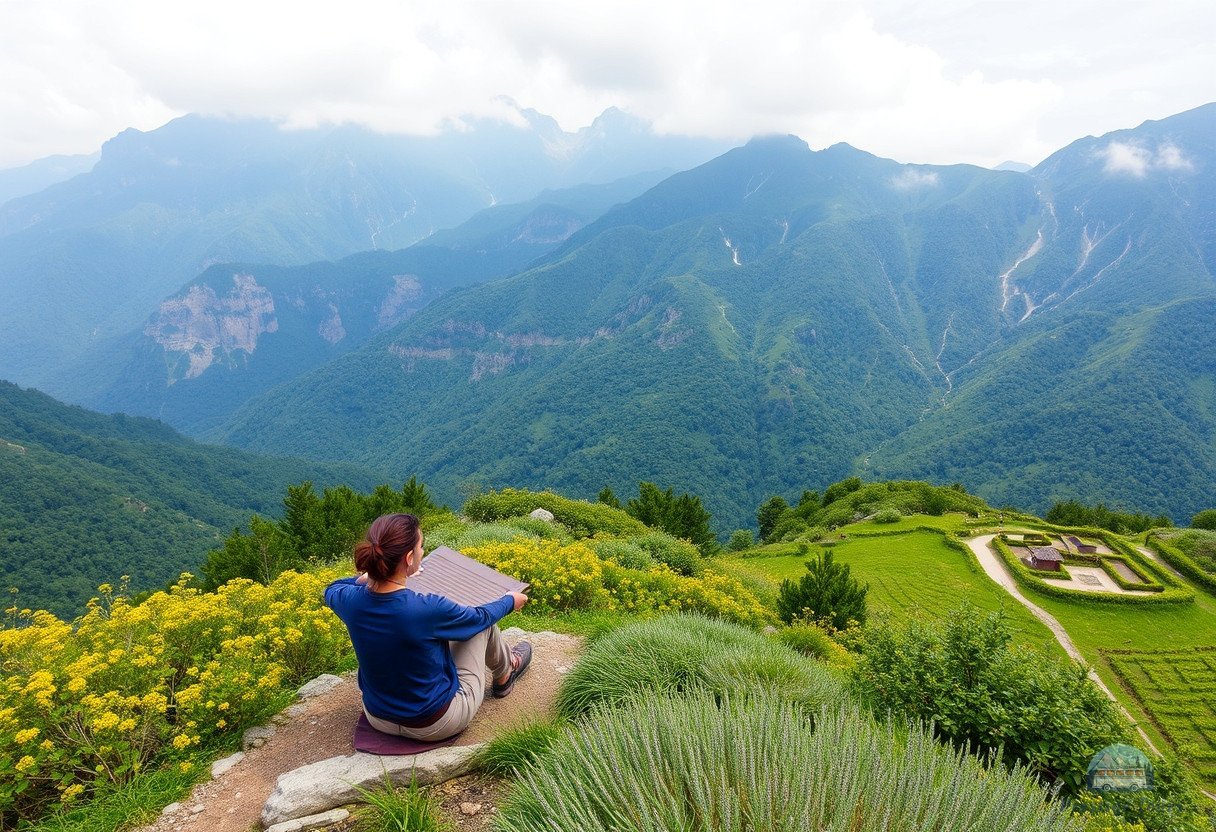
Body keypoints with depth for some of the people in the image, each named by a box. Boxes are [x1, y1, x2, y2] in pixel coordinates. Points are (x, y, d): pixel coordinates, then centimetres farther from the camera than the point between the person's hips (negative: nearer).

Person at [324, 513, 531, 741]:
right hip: (435, 726, -5)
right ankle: (505, 675, 40)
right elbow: (480, 617, -9)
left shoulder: (350, 601, -19)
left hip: (379, 720, 5)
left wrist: (371, 575, 23)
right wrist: (510, 601, 11)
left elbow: (332, 589, 10)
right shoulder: (428, 609, -33)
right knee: (484, 623, 10)